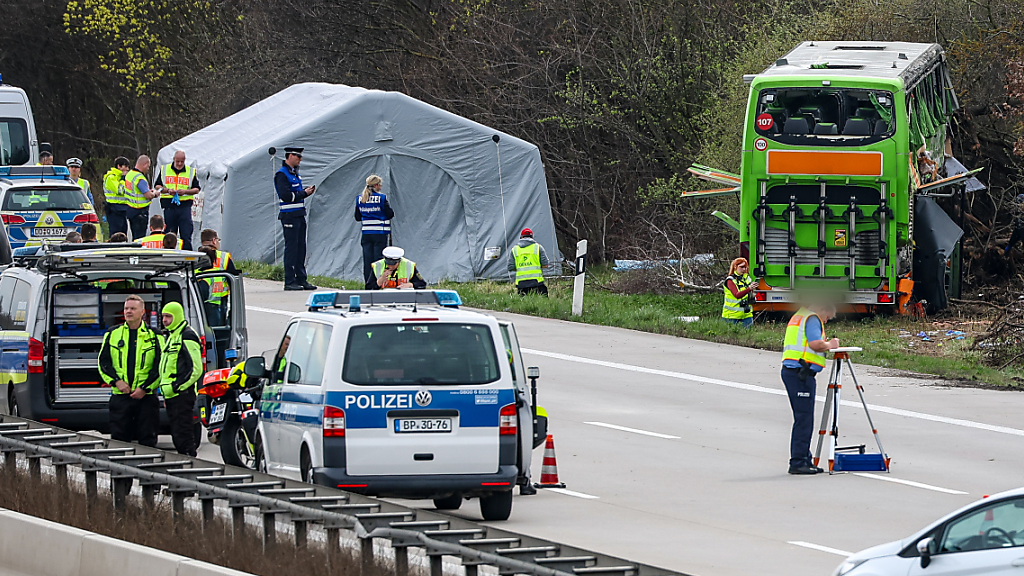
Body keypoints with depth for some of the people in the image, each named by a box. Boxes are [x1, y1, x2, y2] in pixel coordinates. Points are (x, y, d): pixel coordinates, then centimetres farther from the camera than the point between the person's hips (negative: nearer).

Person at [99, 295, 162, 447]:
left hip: (146, 396, -1)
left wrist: (145, 388, -9)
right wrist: (116, 381, -8)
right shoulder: (113, 334, 10)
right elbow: (103, 362, 8)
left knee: (148, 439, 0)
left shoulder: (153, 336, 5)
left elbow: (160, 367, 2)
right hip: (120, 396, 1)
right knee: (119, 439, 0)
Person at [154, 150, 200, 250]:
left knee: (186, 235, -7)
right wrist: (168, 190, -9)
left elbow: (196, 189, 9)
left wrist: (185, 191, -10)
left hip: (185, 205, -1)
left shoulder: (191, 171, 9)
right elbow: (158, 186, 11)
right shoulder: (164, 170, 10)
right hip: (169, 206, 1)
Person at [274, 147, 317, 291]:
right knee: (291, 248, -7)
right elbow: (286, 195, -20)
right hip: (289, 216, -9)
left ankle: (301, 279, 13)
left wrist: (306, 191, 5)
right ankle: (289, 281, -5)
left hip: (299, 215, 9)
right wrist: (304, 193, -12)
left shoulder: (295, 173, 17)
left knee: (301, 248, 9)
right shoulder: (282, 175, -12)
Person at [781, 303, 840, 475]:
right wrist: (830, 345, -3)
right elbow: (816, 343, -21)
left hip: (790, 369, 10)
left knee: (803, 419, 13)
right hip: (801, 373, -10)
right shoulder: (812, 319, -7)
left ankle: (805, 461, 16)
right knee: (803, 419, -9)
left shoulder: (798, 317, 23)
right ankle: (798, 462, -11)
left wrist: (825, 345, 19)